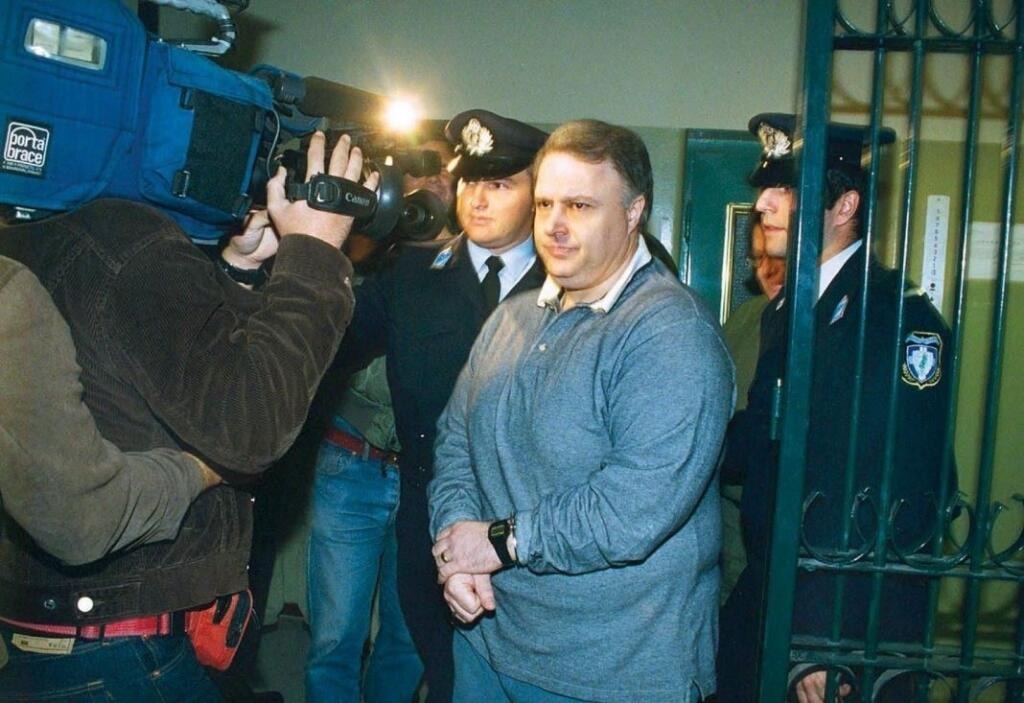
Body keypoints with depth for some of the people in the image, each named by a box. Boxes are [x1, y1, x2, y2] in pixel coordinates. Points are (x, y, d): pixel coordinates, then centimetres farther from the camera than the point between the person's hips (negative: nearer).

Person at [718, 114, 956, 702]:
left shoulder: (901, 317, -17)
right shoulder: (783, 313, 11)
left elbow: (907, 491, -23)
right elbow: (755, 446, 9)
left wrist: (828, 639, -23)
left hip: (853, 624, -7)